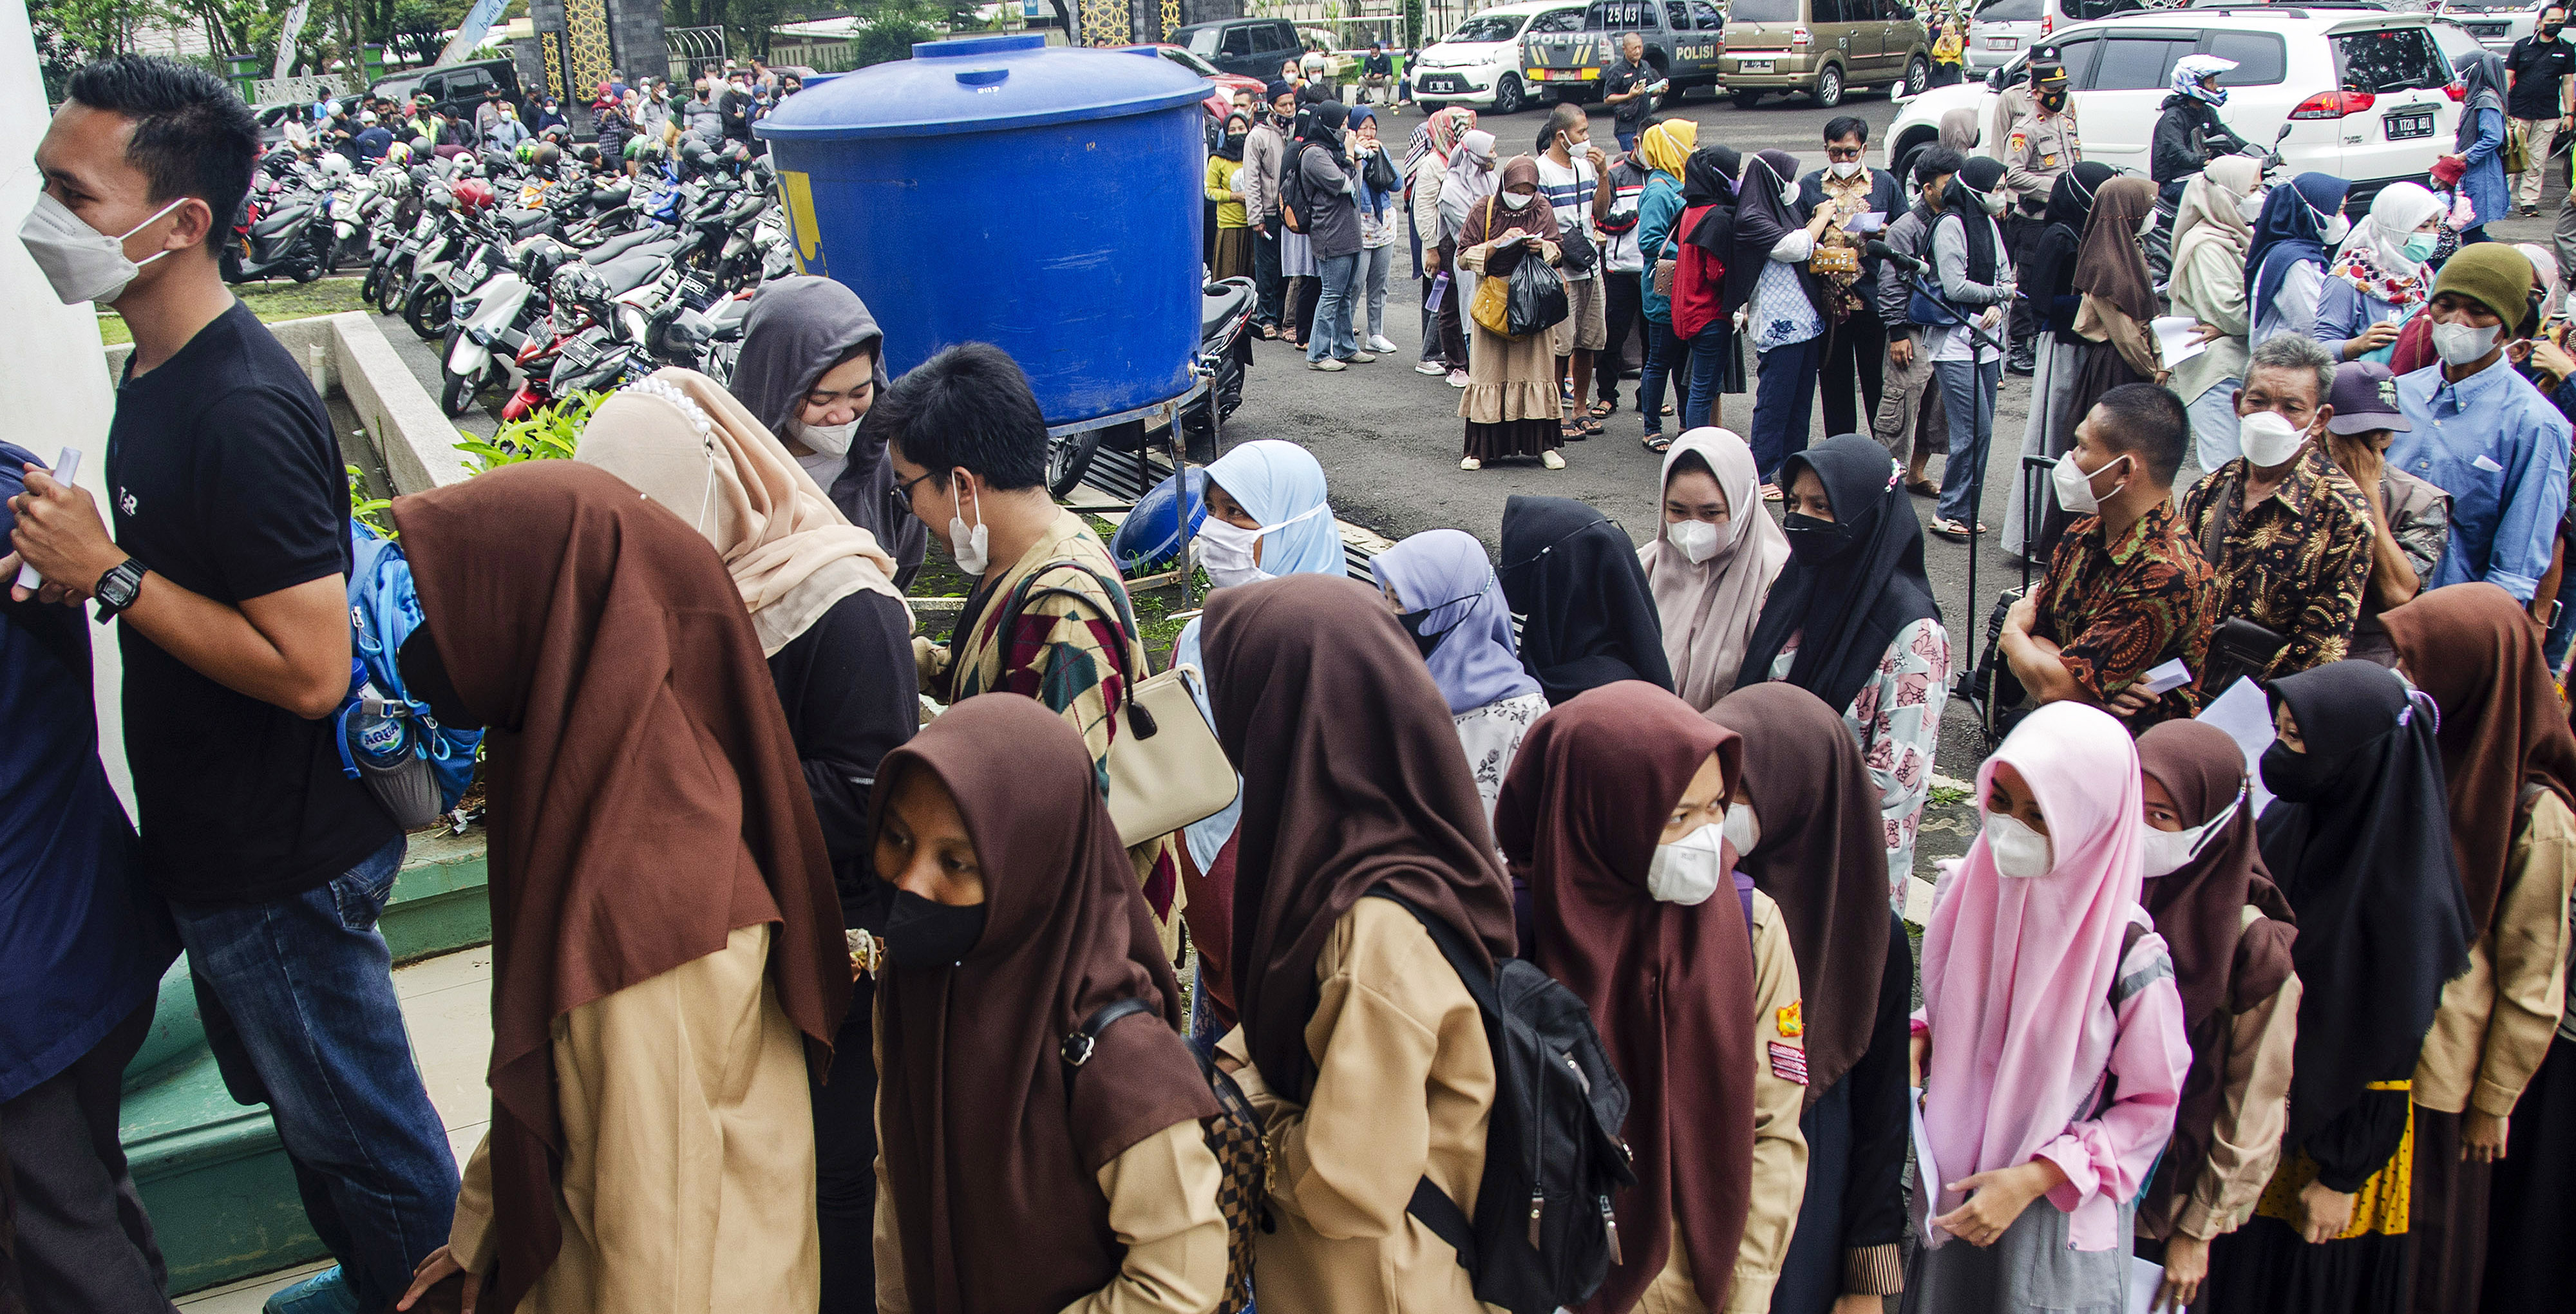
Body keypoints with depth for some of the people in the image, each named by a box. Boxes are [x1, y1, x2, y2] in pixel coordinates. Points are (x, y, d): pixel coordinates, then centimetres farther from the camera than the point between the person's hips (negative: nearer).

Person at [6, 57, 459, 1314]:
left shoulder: (241, 411, -27)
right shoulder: (159, 367, 5)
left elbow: (308, 669, -29)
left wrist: (110, 576, -24)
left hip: (279, 866, -10)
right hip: (216, 840, 10)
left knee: (360, 1127, 10)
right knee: (296, 1101, 27)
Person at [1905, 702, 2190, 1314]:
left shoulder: (2130, 956, -21)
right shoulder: (1963, 891, -8)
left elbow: (2151, 1104, -10)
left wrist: (2034, 1179, -16)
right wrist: (1917, 1039, -10)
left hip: (2059, 1214, -4)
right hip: (1951, 1191, 4)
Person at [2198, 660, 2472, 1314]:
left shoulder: (2400, 876, -25)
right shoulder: (2289, 820, -5)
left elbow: (2386, 1040, -19)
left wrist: (2343, 1175, -14)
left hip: (2333, 1118, -6)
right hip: (2253, 1098, 6)